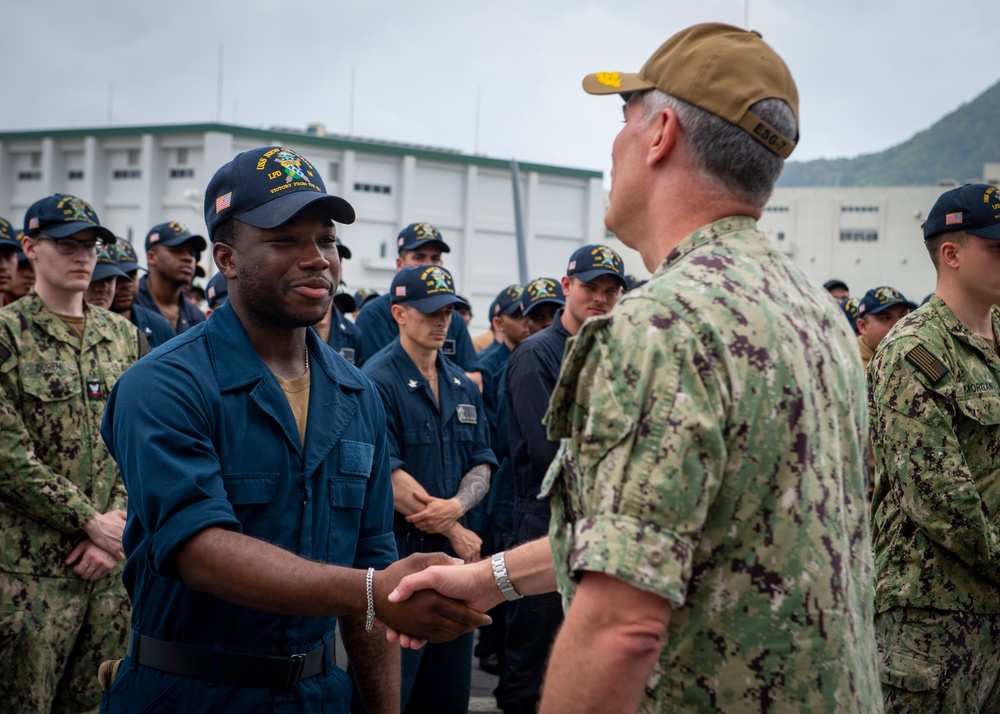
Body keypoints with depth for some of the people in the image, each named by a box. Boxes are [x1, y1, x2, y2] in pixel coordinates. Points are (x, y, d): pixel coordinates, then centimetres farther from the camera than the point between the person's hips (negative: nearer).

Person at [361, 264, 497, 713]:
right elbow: (389, 478, -16)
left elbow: (482, 465, 9)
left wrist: (457, 505, -14)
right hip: (398, 553, -7)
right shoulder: (377, 383, -10)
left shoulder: (464, 387, 13)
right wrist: (456, 532, -11)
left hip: (458, 557, 7)